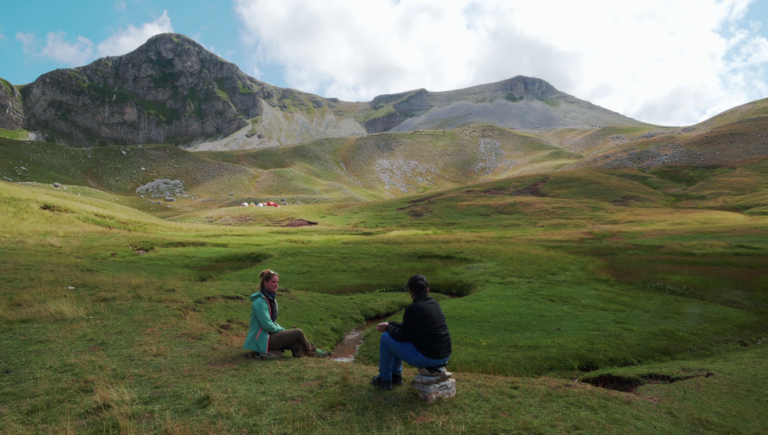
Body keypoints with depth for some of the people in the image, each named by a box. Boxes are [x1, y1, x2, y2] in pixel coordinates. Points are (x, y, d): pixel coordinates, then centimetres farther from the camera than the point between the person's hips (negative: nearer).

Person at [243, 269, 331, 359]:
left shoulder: (271, 298, 12)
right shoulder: (260, 302, -19)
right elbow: (267, 325, -22)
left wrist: (282, 329, 5)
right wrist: (282, 330, -8)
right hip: (262, 340, -9)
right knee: (298, 333, -5)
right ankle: (313, 351, 14)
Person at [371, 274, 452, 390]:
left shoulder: (413, 309, -19)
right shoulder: (434, 304, 6)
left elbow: (402, 336, -10)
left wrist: (388, 328, 8)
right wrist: (390, 324, 18)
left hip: (427, 358, -8)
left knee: (386, 338, 8)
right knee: (396, 335, 24)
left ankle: (384, 379, 23)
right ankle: (396, 376, 35)